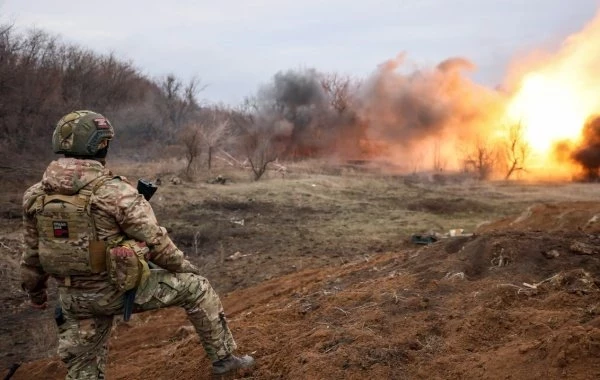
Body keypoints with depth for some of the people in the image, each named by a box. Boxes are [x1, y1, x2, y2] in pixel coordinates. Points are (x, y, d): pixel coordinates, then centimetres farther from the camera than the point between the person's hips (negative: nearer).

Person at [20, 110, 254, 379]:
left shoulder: (36, 195, -2)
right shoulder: (115, 192, -20)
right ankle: (222, 357, 22)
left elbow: (32, 254, 8)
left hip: (73, 297, 5)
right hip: (119, 288, -5)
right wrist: (185, 267, 6)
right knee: (196, 288, 12)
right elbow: (155, 242, -12)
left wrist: (34, 291, 26)